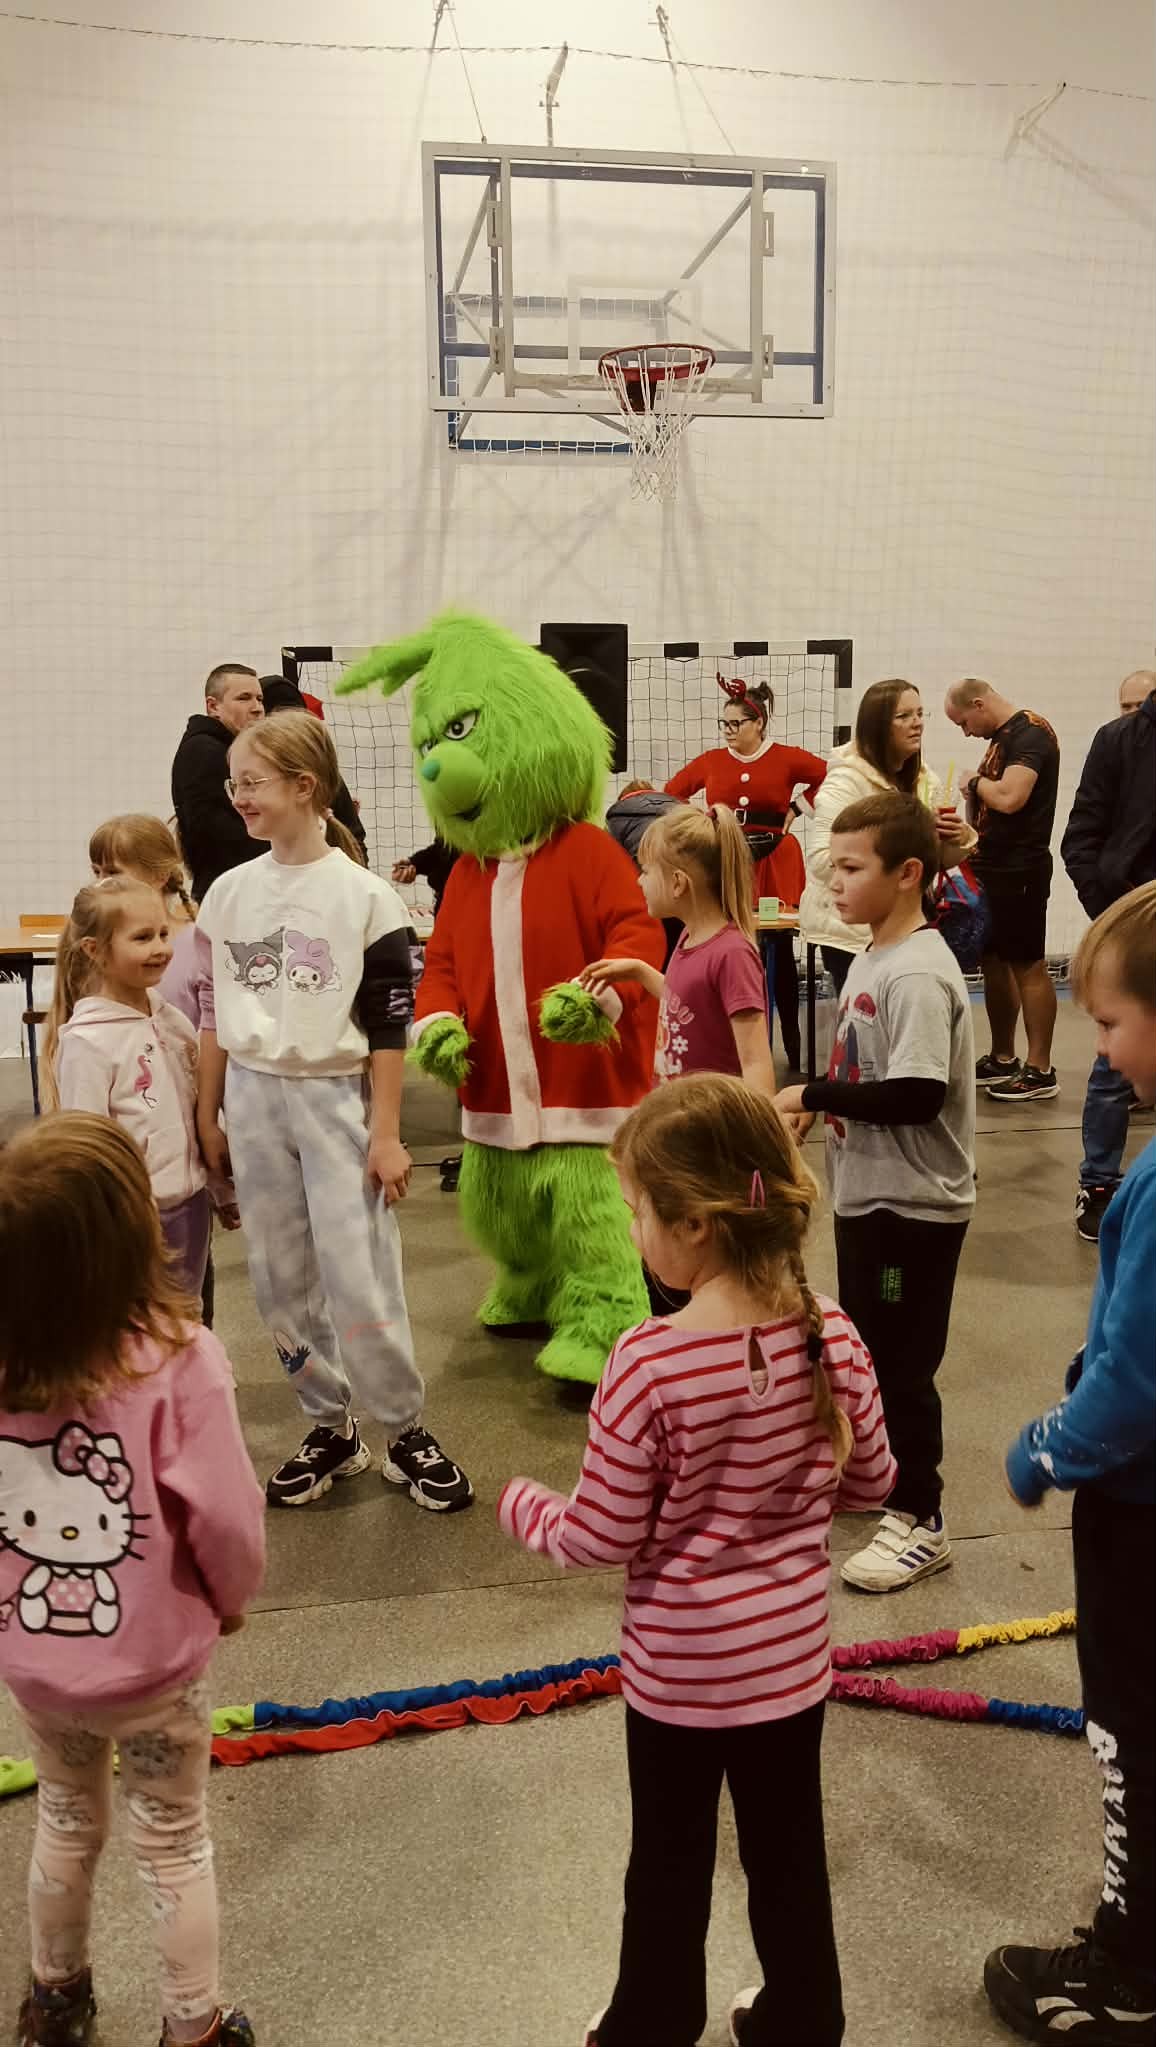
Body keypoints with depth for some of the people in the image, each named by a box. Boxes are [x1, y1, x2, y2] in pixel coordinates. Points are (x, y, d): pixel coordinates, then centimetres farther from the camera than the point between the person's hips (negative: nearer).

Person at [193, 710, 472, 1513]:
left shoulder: (365, 896, -9)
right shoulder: (230, 893, 4)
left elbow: (388, 1027, -7)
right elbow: (215, 1013, 10)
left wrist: (386, 1133, -9)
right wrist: (208, 1116, 10)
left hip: (335, 1097, -4)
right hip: (253, 1096, 5)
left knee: (360, 1281, -5)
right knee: (281, 1282, 9)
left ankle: (408, 1434, 14)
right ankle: (332, 1429, 25)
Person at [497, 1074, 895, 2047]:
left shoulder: (650, 1364, -29)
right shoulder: (832, 1334, -15)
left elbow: (601, 1539, -19)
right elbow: (871, 1480, 0)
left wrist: (523, 1507, -1)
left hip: (679, 1669, -4)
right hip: (791, 1655, 4)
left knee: (671, 1864, 19)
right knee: (789, 1853, 23)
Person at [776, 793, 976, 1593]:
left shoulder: (919, 973, -23)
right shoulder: (872, 958, 7)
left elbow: (918, 1096, -29)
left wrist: (815, 1095, -20)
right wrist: (818, 1104, 2)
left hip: (916, 1204, -10)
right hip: (867, 1192, 10)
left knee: (903, 1363, 2)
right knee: (866, 1349, 22)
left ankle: (920, 1520, 16)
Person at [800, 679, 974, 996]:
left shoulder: (925, 781, 7)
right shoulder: (846, 781, -16)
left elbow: (942, 860, 14)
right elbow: (822, 860, -25)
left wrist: (958, 839, -9)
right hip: (853, 929, -7)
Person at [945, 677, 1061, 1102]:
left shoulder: (1030, 732, -15)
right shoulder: (1002, 736, 15)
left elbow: (1009, 797, -28)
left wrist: (976, 783, -10)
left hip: (1020, 870, -10)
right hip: (993, 866, 10)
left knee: (1028, 966, -5)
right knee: (994, 960, 14)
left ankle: (1040, 1071, 0)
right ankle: (1002, 1059, 24)